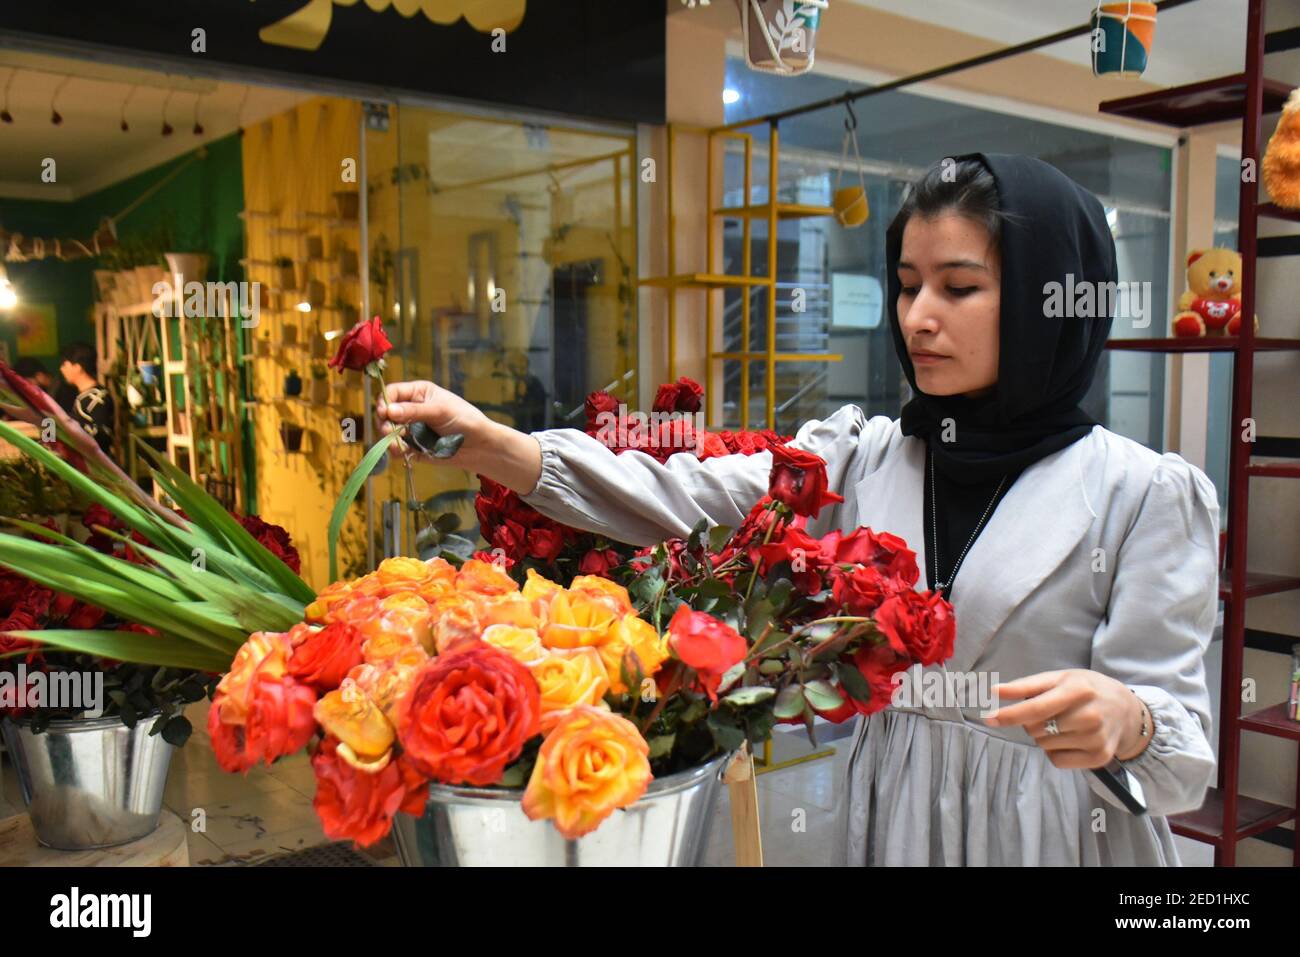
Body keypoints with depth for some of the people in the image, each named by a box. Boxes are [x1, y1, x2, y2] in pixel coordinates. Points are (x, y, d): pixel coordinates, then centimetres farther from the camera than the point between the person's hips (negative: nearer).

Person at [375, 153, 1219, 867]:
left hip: (1060, 830, -2)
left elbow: (1178, 755, -11)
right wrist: (493, 446, -28)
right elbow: (690, 500, -15)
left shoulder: (1148, 495, -10)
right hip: (888, 821, 3)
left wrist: (1123, 721, -34)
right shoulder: (859, 457, -1)